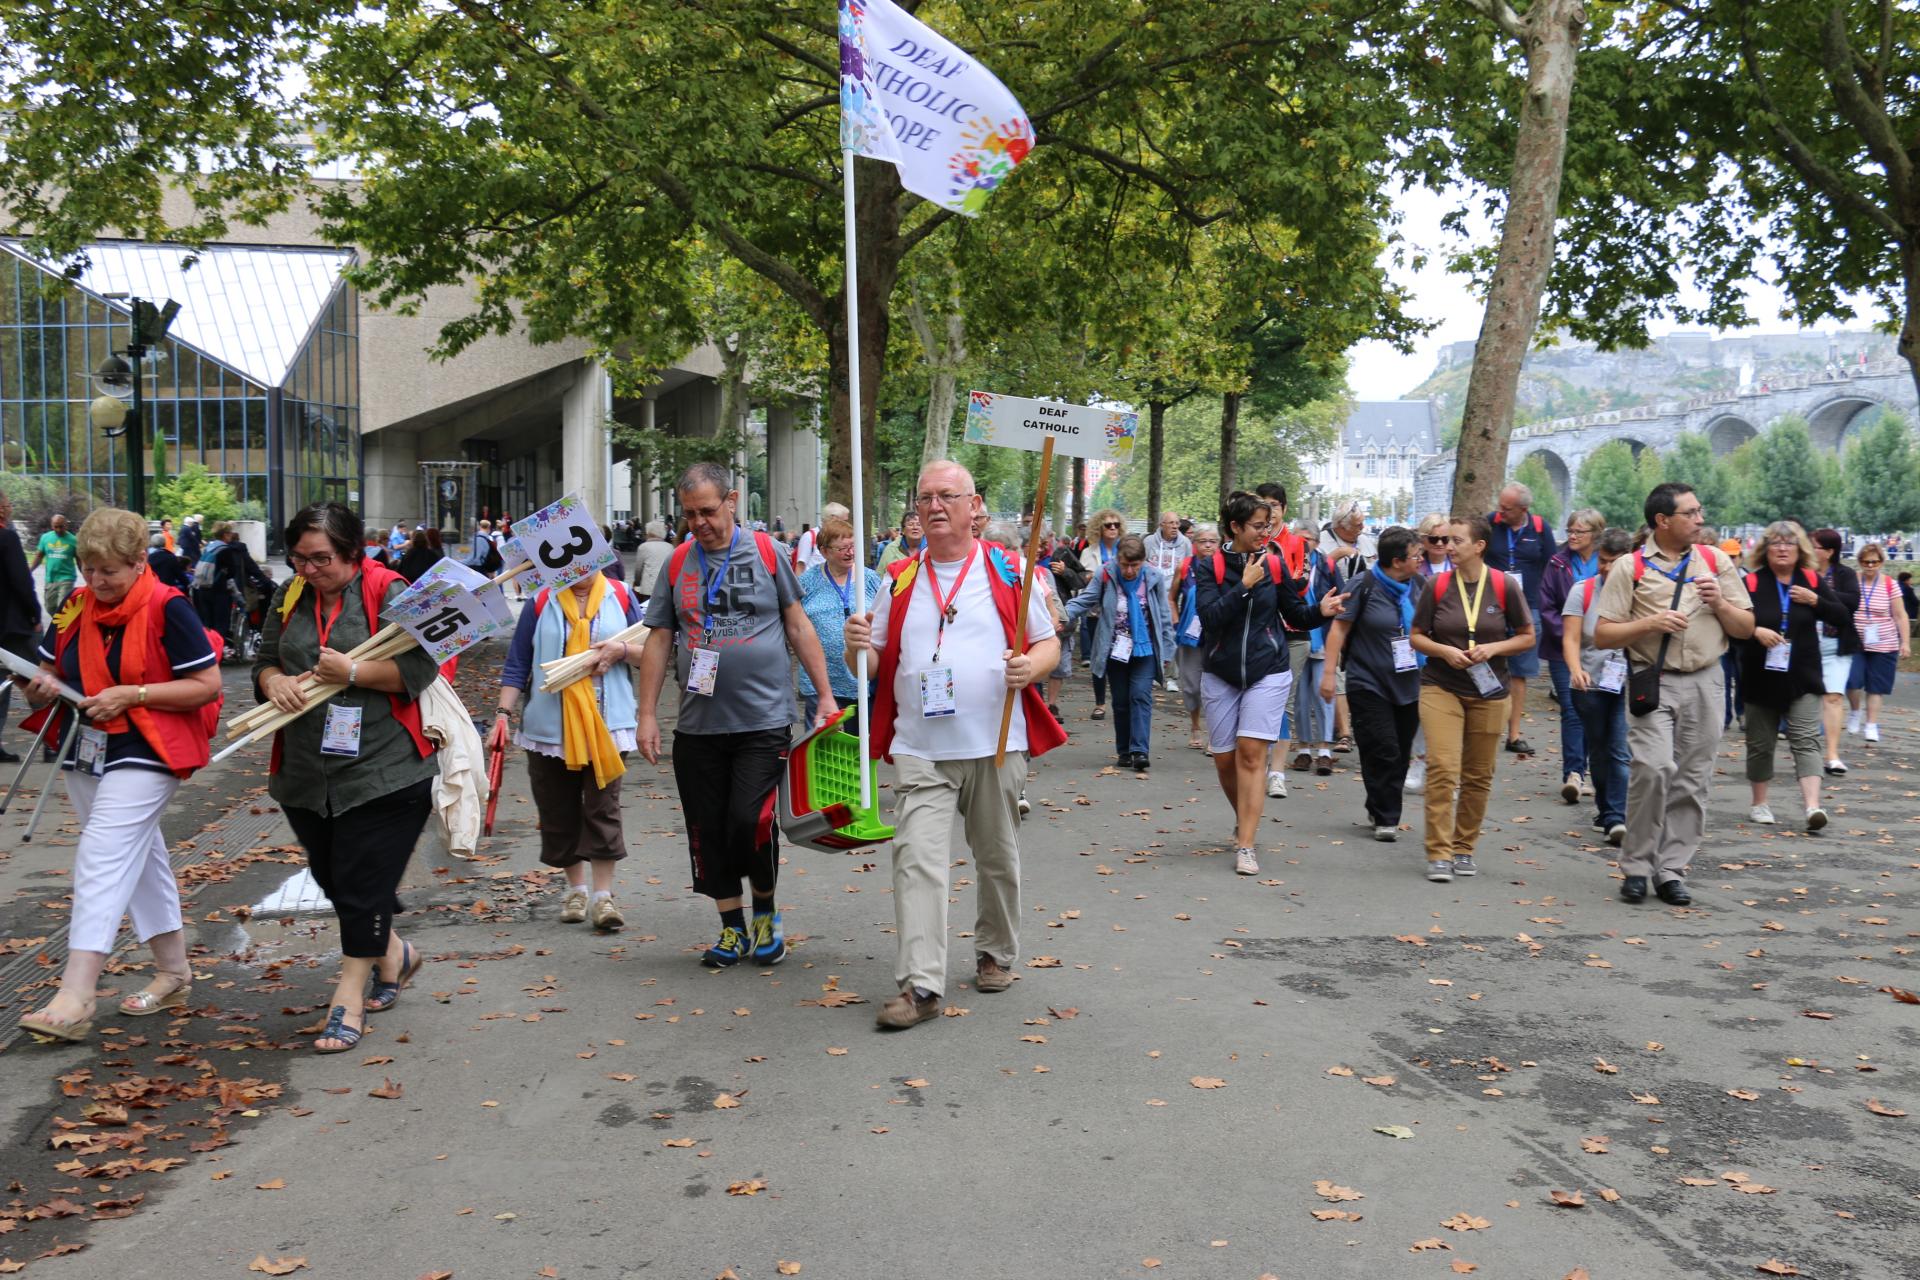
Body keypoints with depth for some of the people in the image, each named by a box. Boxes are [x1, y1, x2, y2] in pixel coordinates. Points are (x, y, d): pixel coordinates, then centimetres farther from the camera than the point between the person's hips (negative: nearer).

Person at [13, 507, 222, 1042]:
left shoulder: (168, 609, -13)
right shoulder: (76, 606, 6)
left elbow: (208, 684, -14)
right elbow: (48, 671, 14)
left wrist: (132, 695, -21)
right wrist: (43, 688, -9)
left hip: (144, 757, -7)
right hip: (85, 755, 8)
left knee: (101, 863, -14)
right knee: (139, 860, 15)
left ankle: (76, 997, -15)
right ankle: (174, 975, 27)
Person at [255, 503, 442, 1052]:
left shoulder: (387, 592, -8)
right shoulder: (289, 596, 10)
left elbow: (421, 666, -13)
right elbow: (265, 658, 18)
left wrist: (352, 672, -22)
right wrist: (273, 680, -4)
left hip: (381, 771, -6)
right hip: (305, 774, 7)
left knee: (363, 886, -3)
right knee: (333, 880, 17)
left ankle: (350, 994, 9)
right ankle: (394, 954, 39)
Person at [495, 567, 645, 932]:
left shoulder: (620, 596, 4)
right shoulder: (542, 603, 4)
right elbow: (517, 665, 5)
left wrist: (622, 650, -12)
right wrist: (504, 712, -4)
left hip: (606, 725, -1)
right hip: (549, 726, 1)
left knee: (603, 807, -5)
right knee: (559, 811, 7)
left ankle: (602, 895, -1)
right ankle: (576, 889, 23)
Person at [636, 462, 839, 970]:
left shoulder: (765, 552, 2)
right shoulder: (676, 563, 8)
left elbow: (798, 627, 5)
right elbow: (659, 641, 10)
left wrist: (825, 694, 1)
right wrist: (647, 714, 5)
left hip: (764, 719, -3)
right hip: (697, 725, 3)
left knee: (750, 822, -10)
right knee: (708, 831, 6)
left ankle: (766, 911, 17)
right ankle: (733, 928, 22)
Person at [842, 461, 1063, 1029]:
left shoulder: (1008, 571, 4)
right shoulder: (900, 581, 11)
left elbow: (1049, 642, 6)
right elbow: (874, 663, 12)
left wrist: (1029, 666, -17)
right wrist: (858, 645, -11)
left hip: (995, 746, -1)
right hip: (919, 750, 1)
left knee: (997, 858, 13)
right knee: (916, 859, -11)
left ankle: (996, 953, 34)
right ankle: (919, 986, -10)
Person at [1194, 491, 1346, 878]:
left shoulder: (1274, 566, 0)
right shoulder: (1210, 567, -4)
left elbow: (1295, 615, 8)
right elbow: (1210, 616, -17)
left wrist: (1320, 611, -11)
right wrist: (1245, 586, -22)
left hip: (1268, 672, -1)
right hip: (1220, 675, 1)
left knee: (1251, 753, -12)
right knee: (1224, 759, 8)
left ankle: (1245, 845, -10)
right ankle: (1244, 821, 36)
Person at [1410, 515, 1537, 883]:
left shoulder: (1504, 585, -3)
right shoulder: (1437, 584, -2)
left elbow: (1527, 637, 4)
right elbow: (1417, 637, 4)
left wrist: (1492, 648, -13)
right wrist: (1446, 651, -14)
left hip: (1489, 691, 1)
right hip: (1440, 688, -1)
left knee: (1478, 776, 9)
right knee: (1441, 769, -12)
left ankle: (1464, 847, 24)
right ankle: (1439, 853, -7)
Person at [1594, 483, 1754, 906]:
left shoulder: (1716, 563, 12)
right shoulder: (1631, 567, 2)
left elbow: (1746, 629, 14)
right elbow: (1602, 635, -1)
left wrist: (1719, 604, -5)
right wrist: (1651, 623, -14)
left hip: (1704, 682, 4)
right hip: (1654, 682, -3)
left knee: (1691, 781, 3)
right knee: (1653, 769, -18)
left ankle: (1671, 870, 13)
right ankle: (1636, 867, -3)